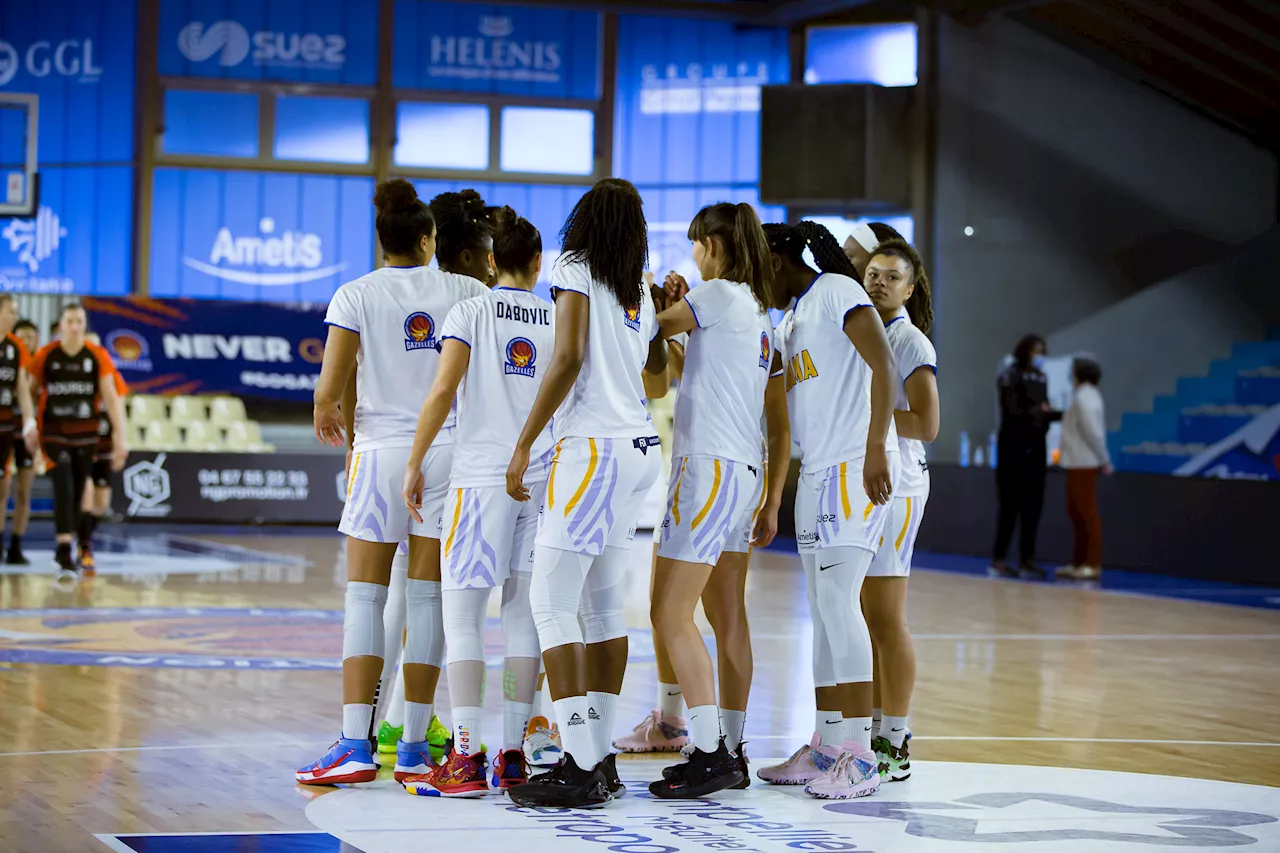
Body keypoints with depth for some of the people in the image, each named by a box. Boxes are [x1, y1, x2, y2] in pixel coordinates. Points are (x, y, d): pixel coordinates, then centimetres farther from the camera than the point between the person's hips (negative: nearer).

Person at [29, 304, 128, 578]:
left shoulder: (98, 357, -5)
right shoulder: (45, 356, -6)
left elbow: (111, 398, -7)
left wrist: (120, 437, -14)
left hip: (86, 432, 2)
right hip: (53, 432, -2)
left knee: (78, 491, 11)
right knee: (63, 487, -17)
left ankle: (66, 545, 31)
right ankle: (65, 555, -22)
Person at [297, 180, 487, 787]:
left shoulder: (355, 296, -1)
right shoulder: (466, 291, 4)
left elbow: (329, 388, -5)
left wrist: (324, 413, 16)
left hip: (383, 450, -2)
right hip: (451, 451, 2)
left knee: (365, 598, 2)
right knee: (427, 597, 5)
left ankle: (356, 746, -5)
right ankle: (415, 747, 7)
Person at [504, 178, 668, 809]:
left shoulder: (575, 270, -4)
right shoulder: (640, 294, 17)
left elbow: (568, 358, -16)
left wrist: (523, 444, -14)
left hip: (595, 448, -8)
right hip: (640, 448, 8)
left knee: (550, 602, -9)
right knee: (603, 605, 11)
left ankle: (581, 769, -16)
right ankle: (600, 757, 12)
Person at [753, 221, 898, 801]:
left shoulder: (837, 292, -6)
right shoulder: (788, 322, 22)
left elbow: (883, 368, -15)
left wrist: (876, 449, -23)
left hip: (855, 468, -9)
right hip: (815, 472, 9)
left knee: (837, 600, -14)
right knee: (824, 608, 9)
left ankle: (859, 757, -13)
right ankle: (825, 748, 14)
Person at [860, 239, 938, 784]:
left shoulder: (910, 342, -8)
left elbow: (926, 425, -16)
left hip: (894, 487, -8)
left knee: (885, 619, -7)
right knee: (861, 620, 9)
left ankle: (894, 745, -2)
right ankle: (872, 734, 16)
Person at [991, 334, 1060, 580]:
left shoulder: (1041, 378, 11)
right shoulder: (1011, 376, -7)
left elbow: (1042, 413, 15)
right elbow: (1009, 414, -14)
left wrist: (1063, 415, 1)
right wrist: (1033, 411, -28)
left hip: (1036, 446, 6)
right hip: (1013, 446, -6)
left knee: (1033, 504, 5)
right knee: (1010, 503, -5)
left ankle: (1027, 559, 10)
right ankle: (999, 559, -1)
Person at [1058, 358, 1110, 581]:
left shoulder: (1084, 397, -15)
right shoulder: (1085, 395, 16)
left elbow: (1094, 431, -17)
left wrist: (1103, 460, -12)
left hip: (1084, 464, -10)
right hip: (1078, 462, 10)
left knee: (1087, 512, -8)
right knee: (1075, 512, 14)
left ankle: (1093, 565, -6)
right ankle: (1078, 562, 19)